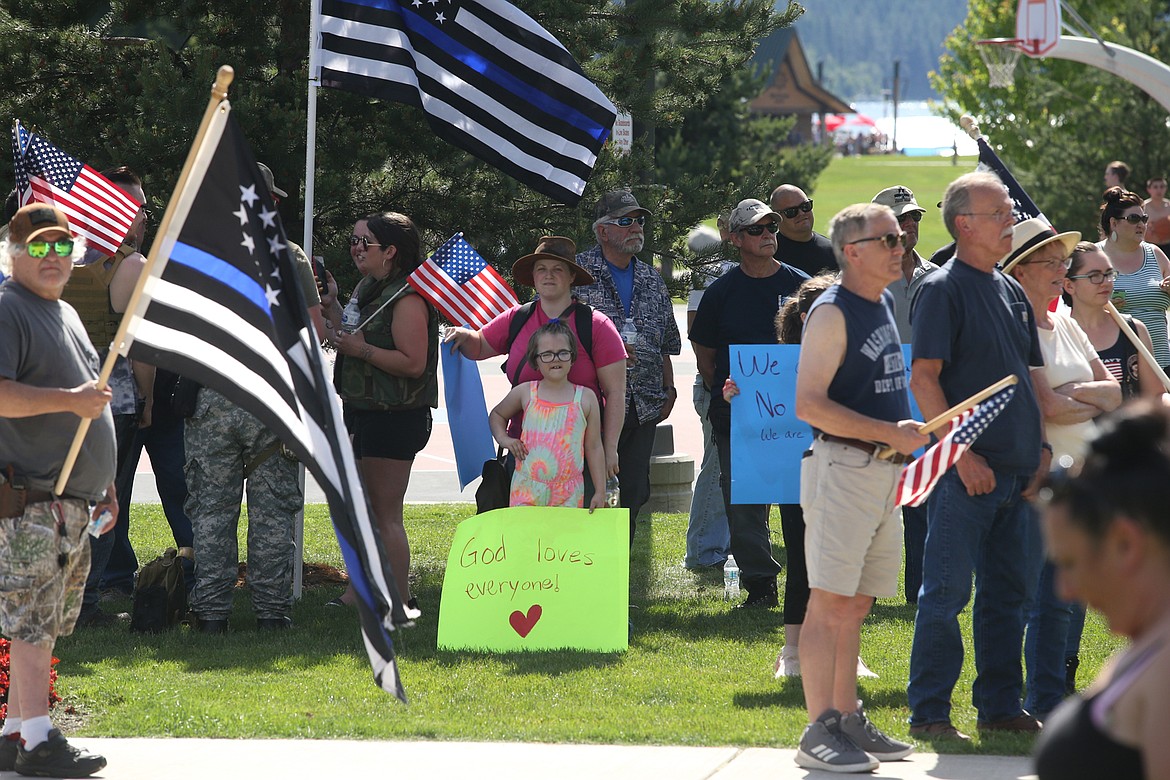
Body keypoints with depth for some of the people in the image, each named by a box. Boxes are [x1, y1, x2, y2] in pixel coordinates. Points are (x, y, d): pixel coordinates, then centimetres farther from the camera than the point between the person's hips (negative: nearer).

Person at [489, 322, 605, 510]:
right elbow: (497, 415, 23)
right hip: (527, 489, 1)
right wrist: (503, 439, 4)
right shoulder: (525, 393, 4)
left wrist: (600, 491, 6)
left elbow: (594, 447, 7)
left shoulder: (585, 398, 2)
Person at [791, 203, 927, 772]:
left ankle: (848, 721, 17)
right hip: (842, 465, -9)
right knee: (829, 602, -8)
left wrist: (905, 439, 16)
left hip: (884, 469, 9)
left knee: (856, 605, 12)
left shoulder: (884, 305, 15)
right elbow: (809, 405, -19)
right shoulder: (832, 313, -12)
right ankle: (819, 733, -9)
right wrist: (889, 432, -21)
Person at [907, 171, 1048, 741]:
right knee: (947, 593, -4)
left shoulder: (1011, 290, 16)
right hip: (967, 472, -8)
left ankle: (1001, 705, 20)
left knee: (1009, 590, 12)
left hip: (1016, 471, 8)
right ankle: (928, 712, 0)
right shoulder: (943, 289, -9)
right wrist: (963, 453, -19)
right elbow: (923, 378, -14)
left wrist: (1040, 448, 12)